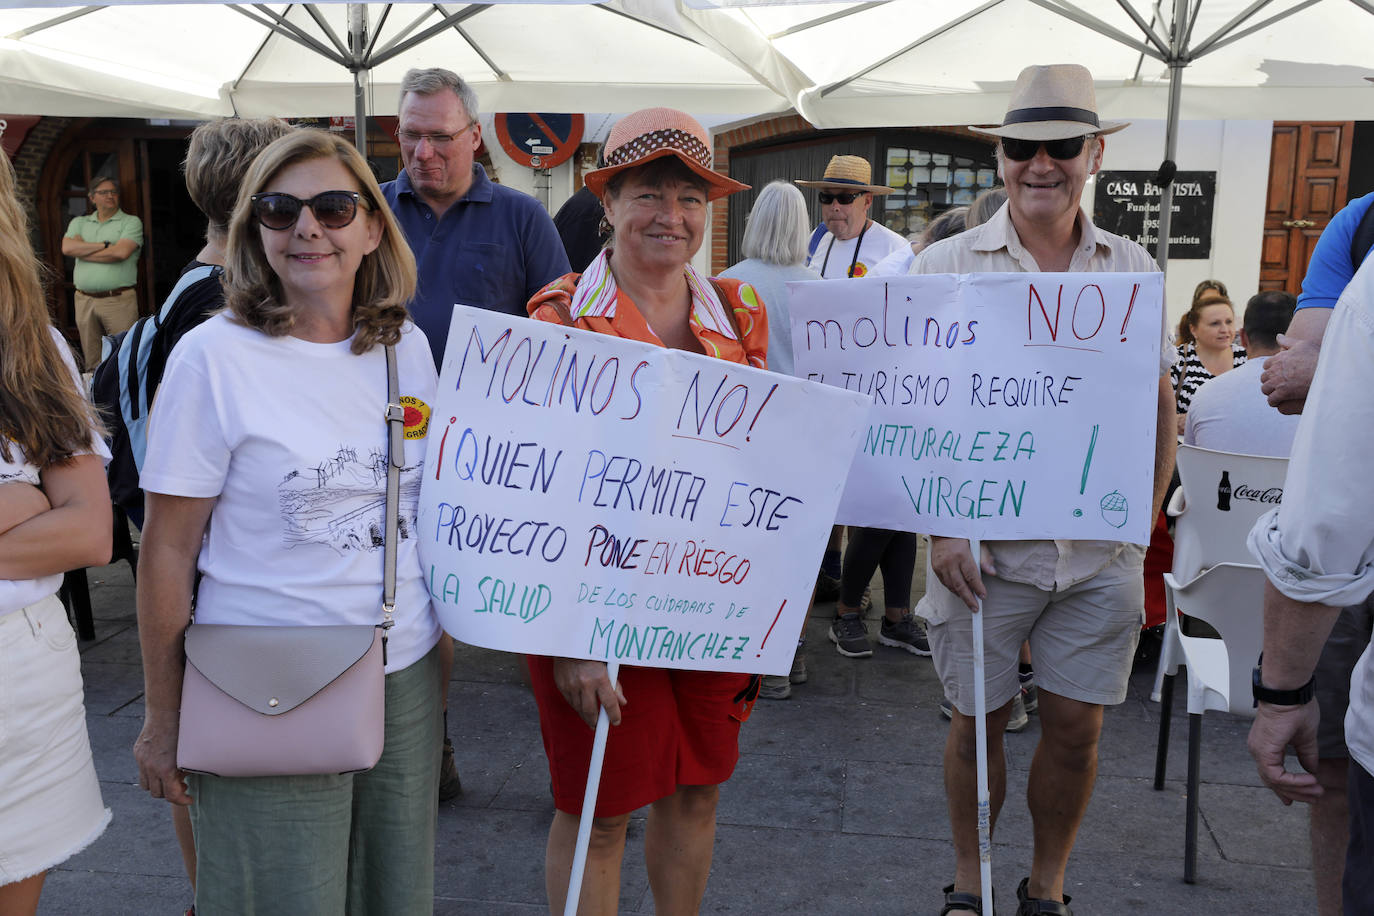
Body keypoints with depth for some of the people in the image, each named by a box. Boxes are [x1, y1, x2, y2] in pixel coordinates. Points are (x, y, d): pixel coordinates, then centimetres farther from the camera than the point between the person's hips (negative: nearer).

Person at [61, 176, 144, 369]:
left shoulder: (131, 222, 4)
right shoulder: (79, 223, 17)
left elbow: (121, 252, -12)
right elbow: (67, 247, -2)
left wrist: (83, 251, -3)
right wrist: (105, 245, -6)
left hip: (119, 300, -4)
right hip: (85, 301, 4)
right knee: (92, 362, 8)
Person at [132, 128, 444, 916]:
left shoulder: (409, 348, 4)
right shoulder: (214, 358, -10)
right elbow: (167, 553, -8)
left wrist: (443, 653, 13)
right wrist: (163, 719, -5)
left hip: (406, 676, 5)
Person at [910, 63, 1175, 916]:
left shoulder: (1133, 268, 7)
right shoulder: (945, 266, -2)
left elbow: (1158, 405, 12)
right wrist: (941, 529, -12)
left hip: (1100, 550, 2)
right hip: (986, 544, -2)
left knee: (1076, 727, 9)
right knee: (979, 719, 9)